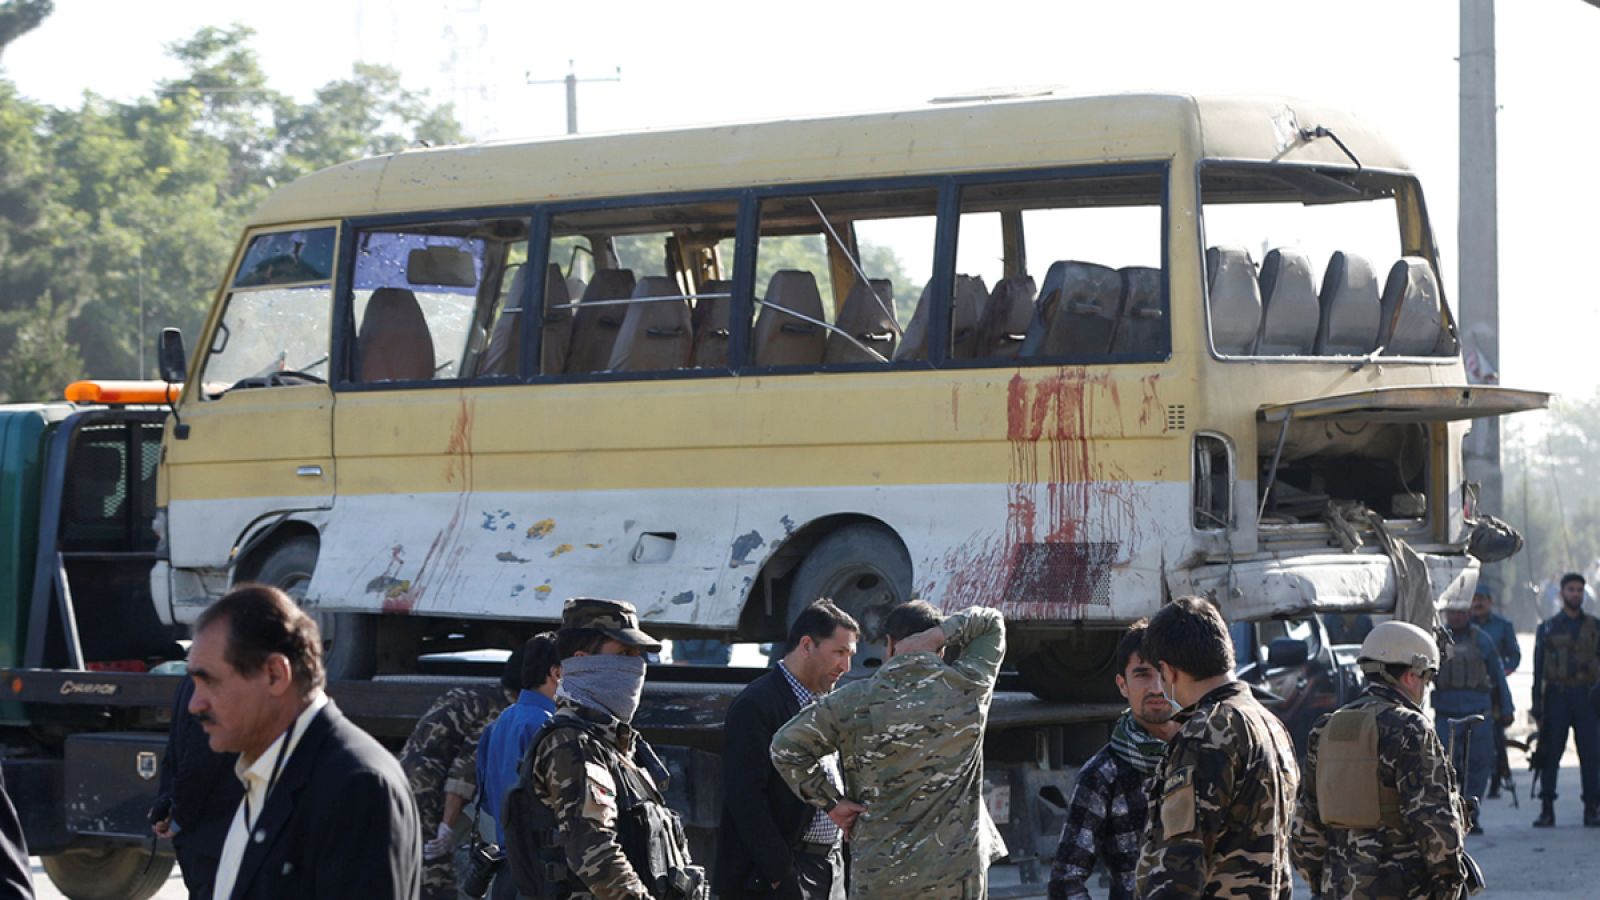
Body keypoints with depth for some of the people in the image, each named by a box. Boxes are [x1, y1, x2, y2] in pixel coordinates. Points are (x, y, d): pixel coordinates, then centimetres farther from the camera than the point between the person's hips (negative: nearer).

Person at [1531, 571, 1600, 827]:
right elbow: (1538, 669, 8)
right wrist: (1537, 705, 0)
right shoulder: (1547, 628, 9)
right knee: (1550, 755, -2)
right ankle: (1547, 810, 3)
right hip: (1557, 697, 0)